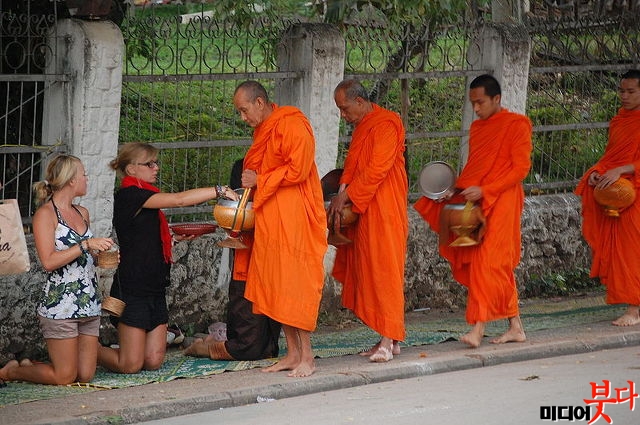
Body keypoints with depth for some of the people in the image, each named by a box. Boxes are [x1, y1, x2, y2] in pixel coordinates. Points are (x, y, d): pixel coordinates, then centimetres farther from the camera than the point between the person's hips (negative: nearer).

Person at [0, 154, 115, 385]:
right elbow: (48, 261, -16)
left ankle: (29, 366, 25)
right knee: (64, 377, -5)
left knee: (85, 375, 3)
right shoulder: (45, 214, -7)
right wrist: (86, 245, -18)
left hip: (89, 304, 7)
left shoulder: (82, 213, 15)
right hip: (59, 305, -7)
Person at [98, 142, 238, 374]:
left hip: (153, 289, 9)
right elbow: (178, 200, -22)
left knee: (153, 361, 3)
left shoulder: (143, 197, 17)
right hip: (133, 289, -9)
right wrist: (219, 191, -19)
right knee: (131, 365, -6)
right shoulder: (129, 194, -13)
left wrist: (175, 237, 7)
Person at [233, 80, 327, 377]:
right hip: (269, 218, 9)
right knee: (276, 284, 7)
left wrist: (260, 180, -11)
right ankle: (292, 353, 11)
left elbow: (297, 170, -19)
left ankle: (307, 357, -5)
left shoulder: (292, 125, -12)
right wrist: (249, 181, 9)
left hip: (293, 218, -9)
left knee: (295, 284, -9)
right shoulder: (263, 130, 17)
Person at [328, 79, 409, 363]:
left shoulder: (386, 125, -13)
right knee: (368, 271, 8)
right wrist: (342, 192, -3)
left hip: (384, 211, -9)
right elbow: (352, 164, 14)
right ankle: (389, 339, 11)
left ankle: (388, 341, -10)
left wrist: (346, 195, -15)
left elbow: (377, 169, -19)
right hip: (364, 211, 9)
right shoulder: (361, 127, 17)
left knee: (383, 270, -10)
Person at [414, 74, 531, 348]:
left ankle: (478, 327, -18)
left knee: (487, 261, -14)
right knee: (500, 266, 8)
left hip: (500, 202, -8)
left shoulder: (517, 125, -6)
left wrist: (484, 190, -19)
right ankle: (515, 327, 13)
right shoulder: (477, 127, 17)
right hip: (476, 202, 8)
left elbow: (520, 168, -12)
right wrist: (456, 190, 4)